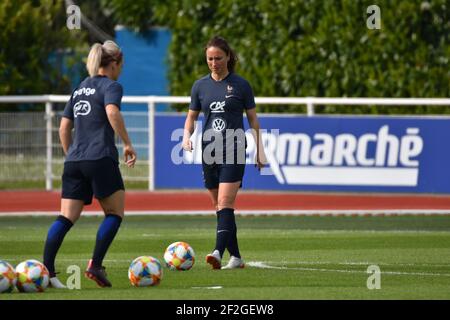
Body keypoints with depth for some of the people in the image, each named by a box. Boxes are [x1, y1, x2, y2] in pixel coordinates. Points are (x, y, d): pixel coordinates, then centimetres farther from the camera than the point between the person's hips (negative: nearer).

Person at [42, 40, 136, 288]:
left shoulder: (80, 88, 21)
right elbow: (112, 112, -21)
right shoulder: (111, 86, -1)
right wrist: (127, 144, -16)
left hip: (74, 161, 6)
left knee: (66, 218, 0)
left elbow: (64, 126, 21)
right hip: (100, 158, -6)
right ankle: (95, 265, -5)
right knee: (114, 213, 6)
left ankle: (46, 268, -14)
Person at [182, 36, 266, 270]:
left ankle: (218, 252, -29)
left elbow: (253, 119, 6)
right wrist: (187, 136, -5)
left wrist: (259, 150, 5)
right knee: (219, 206, 7)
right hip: (209, 151, 5)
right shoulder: (200, 86, 9)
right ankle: (235, 257, 14)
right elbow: (192, 116, 16)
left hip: (233, 151, -5)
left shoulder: (240, 85, -1)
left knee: (225, 203, -17)